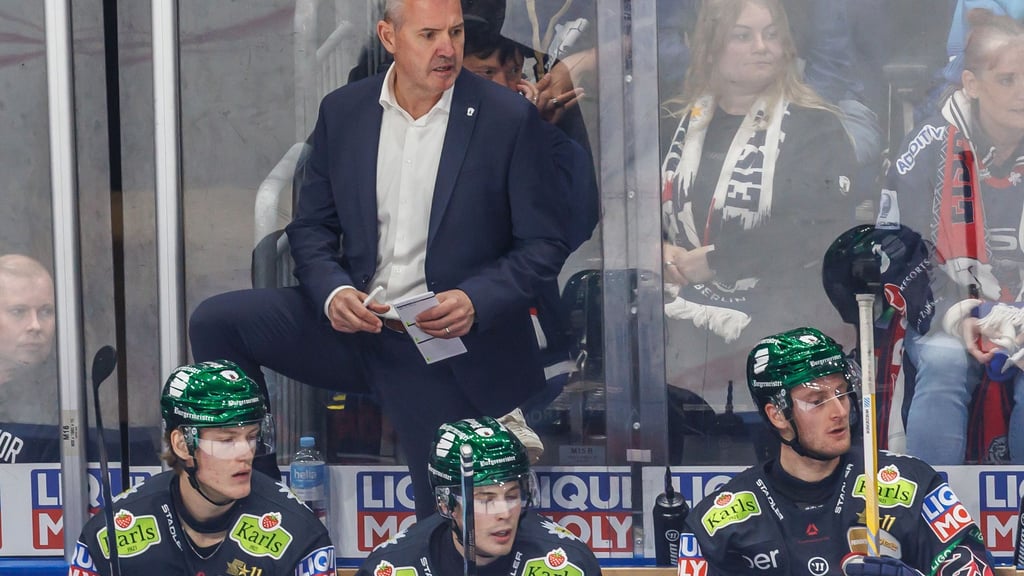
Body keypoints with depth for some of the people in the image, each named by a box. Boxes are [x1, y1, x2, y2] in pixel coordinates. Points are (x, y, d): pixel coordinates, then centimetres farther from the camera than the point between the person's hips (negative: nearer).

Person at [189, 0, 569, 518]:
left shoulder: (509, 119, -7)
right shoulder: (342, 111, 4)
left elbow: (544, 243, -4)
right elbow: (312, 226, 9)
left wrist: (476, 302, -21)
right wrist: (333, 292, -13)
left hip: (446, 340, -3)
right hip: (355, 318, 3)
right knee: (217, 322, -13)